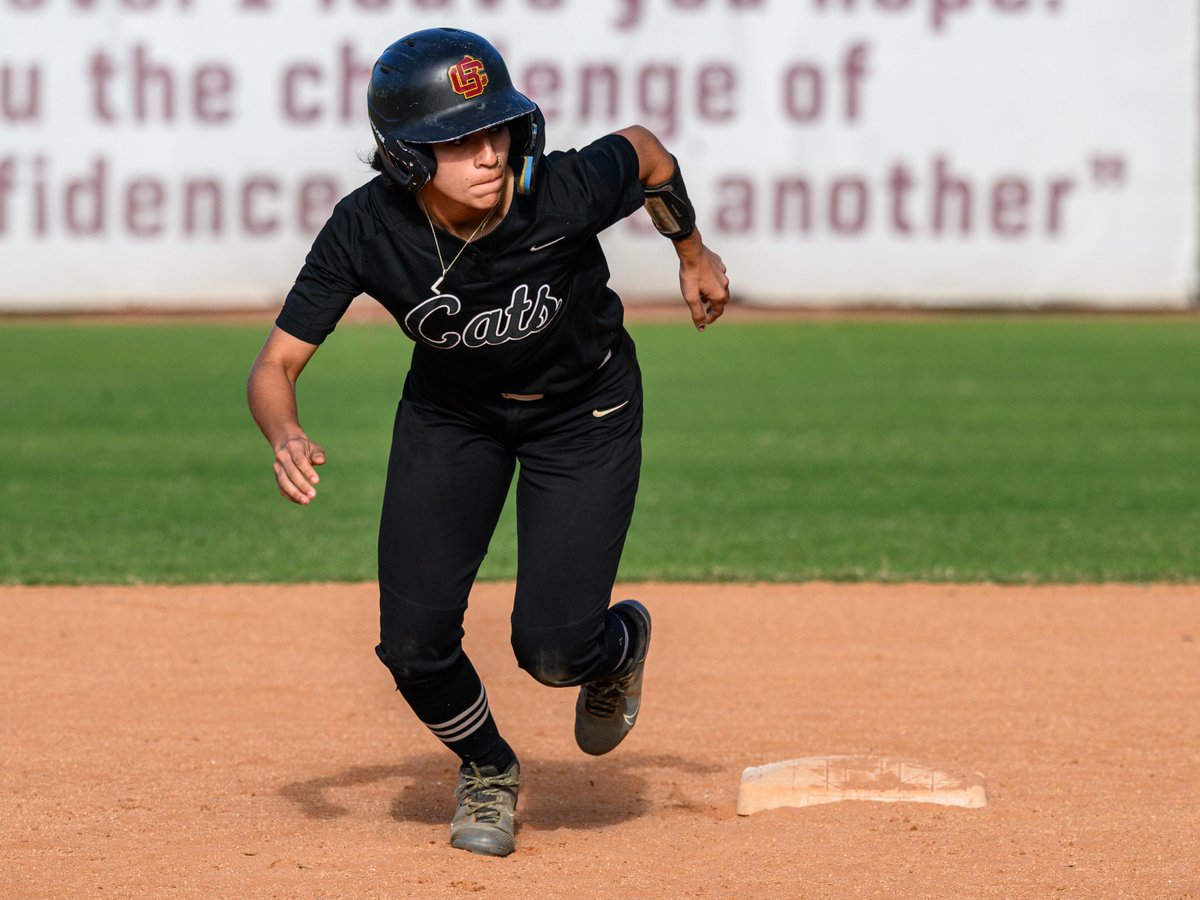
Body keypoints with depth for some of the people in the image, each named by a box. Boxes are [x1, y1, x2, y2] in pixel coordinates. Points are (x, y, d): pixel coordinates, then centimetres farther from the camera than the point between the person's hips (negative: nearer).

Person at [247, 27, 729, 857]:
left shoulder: (566, 192, -34)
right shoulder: (367, 229, -30)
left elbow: (644, 150, -10)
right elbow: (276, 363, -23)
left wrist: (693, 252, 8)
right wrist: (286, 437, -45)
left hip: (584, 412, -2)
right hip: (452, 409, 2)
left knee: (551, 649, -11)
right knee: (414, 643, -8)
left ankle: (619, 641, 29)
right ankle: (488, 772, 26)